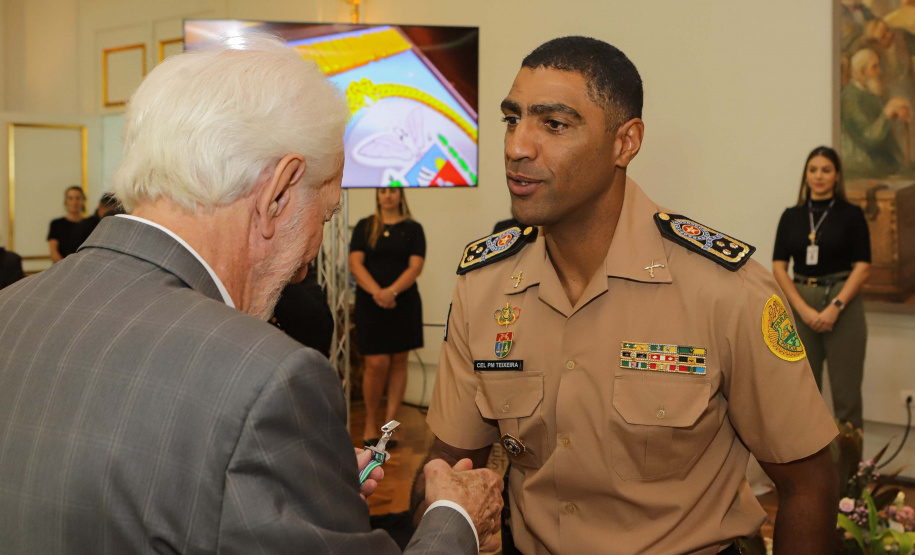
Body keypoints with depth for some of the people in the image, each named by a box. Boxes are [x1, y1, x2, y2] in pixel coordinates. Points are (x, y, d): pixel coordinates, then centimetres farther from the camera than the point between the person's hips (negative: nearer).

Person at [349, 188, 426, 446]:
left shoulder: (412, 228, 7)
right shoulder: (364, 227, 9)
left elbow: (415, 266, -3)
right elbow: (355, 263, -1)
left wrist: (392, 291, -19)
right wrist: (376, 292, -17)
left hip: (404, 303, 1)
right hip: (370, 305, -1)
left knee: (398, 361, 2)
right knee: (377, 363, -6)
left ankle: (389, 424, 11)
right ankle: (370, 422, 12)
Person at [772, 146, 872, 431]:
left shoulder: (851, 214, -1)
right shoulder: (791, 216, 6)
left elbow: (862, 267, -6)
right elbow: (779, 266, 1)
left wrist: (835, 307, -16)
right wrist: (803, 309, -11)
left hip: (842, 304, -3)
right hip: (800, 306, 3)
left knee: (845, 389, 0)